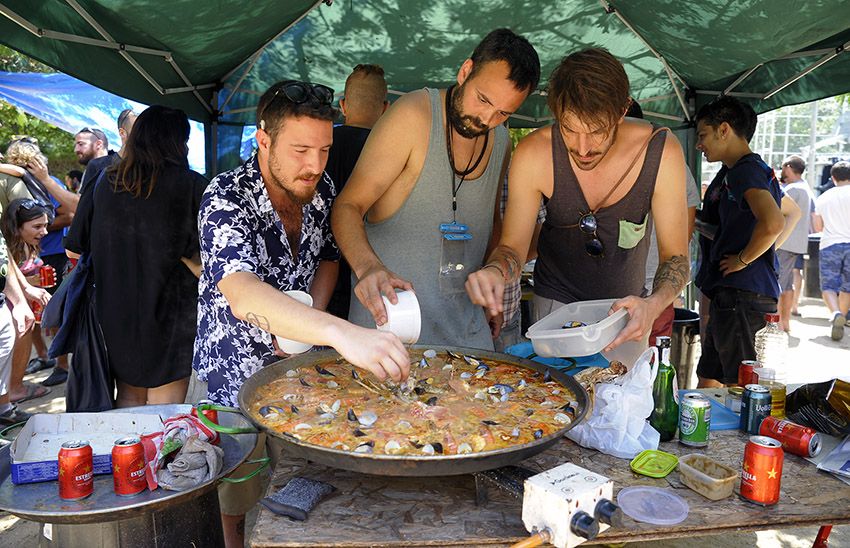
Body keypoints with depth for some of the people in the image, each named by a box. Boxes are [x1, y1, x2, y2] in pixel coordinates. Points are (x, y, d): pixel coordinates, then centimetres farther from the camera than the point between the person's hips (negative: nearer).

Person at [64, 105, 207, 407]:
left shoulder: (104, 184, 1)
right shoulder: (192, 185, -11)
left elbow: (76, 248, 8)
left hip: (113, 311, 4)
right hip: (169, 313, -4)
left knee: (129, 395, 21)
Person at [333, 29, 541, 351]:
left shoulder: (501, 141, 8)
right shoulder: (414, 116, -13)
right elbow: (347, 207, -15)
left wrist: (493, 299, 15)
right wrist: (367, 266, -35)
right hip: (388, 314, -5)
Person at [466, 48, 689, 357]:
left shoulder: (661, 153, -24)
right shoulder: (533, 155, -25)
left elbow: (675, 255, -17)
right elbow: (512, 245, -17)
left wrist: (653, 306, -38)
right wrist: (495, 271, -41)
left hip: (625, 300, 2)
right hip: (557, 300, -1)